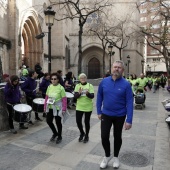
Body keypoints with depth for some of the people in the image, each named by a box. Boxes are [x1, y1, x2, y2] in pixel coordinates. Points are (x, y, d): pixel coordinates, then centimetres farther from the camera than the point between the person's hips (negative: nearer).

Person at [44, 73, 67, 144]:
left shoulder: (61, 88, -14)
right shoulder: (49, 87, 1)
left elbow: (64, 99, -13)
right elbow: (46, 97, 7)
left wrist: (64, 109, -15)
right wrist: (45, 107, 7)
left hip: (57, 108, -5)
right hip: (50, 107, 5)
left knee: (58, 122, 9)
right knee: (48, 121, 10)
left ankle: (59, 137, 31)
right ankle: (55, 133, 37)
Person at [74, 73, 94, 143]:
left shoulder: (90, 85, -5)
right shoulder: (77, 86, 2)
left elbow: (92, 96, -11)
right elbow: (75, 96, -6)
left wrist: (88, 93, -32)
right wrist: (79, 93, -27)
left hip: (88, 107, -2)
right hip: (79, 107, 2)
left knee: (87, 122, 7)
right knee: (78, 121, 4)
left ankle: (86, 136, 28)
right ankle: (82, 133, 31)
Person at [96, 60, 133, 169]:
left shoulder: (126, 84, -13)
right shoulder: (104, 81, -5)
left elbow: (129, 102, -14)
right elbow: (99, 97, 5)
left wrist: (129, 120, -18)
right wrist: (99, 112, 5)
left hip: (120, 116, -1)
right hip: (106, 114, 2)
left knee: (117, 137, 15)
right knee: (104, 137, 0)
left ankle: (116, 157, 38)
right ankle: (107, 156, 28)